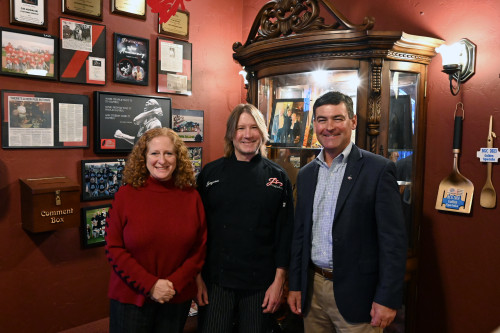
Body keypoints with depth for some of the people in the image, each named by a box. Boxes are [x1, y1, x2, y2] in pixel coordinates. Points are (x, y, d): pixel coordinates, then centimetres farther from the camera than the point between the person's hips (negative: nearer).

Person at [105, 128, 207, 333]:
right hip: (130, 298, -1)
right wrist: (150, 285, -14)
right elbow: (114, 249, -7)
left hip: (178, 298, 2)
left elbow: (199, 248, 0)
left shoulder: (191, 196, -3)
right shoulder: (126, 195, -7)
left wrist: (174, 284, -11)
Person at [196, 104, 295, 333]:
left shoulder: (277, 177, -1)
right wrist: (198, 277, 0)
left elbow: (285, 232, 0)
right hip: (215, 281, 0)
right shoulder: (210, 173, -1)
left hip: (261, 284, 0)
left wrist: (278, 281, -2)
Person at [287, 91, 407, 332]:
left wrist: (387, 299, -13)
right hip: (312, 289, 5)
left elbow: (393, 239, -11)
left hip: (356, 293, -4)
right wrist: (295, 285, 10)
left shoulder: (379, 169, -9)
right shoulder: (306, 174, 6)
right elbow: (300, 233, 10)